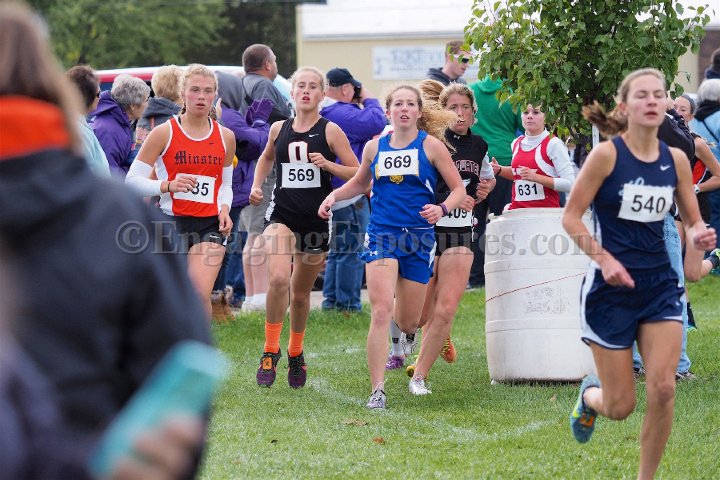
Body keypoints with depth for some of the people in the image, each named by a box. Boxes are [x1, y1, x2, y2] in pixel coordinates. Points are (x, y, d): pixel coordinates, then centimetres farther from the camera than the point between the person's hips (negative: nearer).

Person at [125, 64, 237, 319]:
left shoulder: (225, 137, 8)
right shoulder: (164, 133, -4)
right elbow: (132, 180, -5)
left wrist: (224, 208, 2)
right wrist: (167, 186, -21)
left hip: (210, 223, 2)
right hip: (172, 221, -2)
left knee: (201, 294, -17)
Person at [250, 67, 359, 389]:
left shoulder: (330, 131, -3)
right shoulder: (279, 129, 6)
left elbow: (357, 174, -2)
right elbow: (266, 157, 28)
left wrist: (327, 164, -18)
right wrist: (257, 185, 12)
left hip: (317, 218, -1)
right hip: (282, 214, 1)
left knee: (301, 291, 10)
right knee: (278, 279, -23)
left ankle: (296, 353, 33)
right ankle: (270, 351, -12)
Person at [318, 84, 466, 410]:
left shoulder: (431, 147, -2)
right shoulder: (374, 148, 7)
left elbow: (458, 189, 1)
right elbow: (360, 182, 26)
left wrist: (442, 209, -19)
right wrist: (334, 196, 8)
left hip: (418, 237, -1)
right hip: (381, 234, 1)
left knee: (407, 323, 7)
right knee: (380, 312, -17)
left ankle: (403, 330, 48)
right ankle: (377, 391, -15)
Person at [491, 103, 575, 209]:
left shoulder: (553, 144, -8)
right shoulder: (517, 143, 11)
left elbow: (569, 184, -15)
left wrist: (535, 177, -21)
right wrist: (500, 170, 13)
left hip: (546, 208, -5)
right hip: (517, 210, 5)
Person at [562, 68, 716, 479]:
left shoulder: (676, 159, 2)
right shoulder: (607, 154, -11)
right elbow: (571, 217, -8)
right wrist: (604, 258, -20)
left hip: (660, 285, 3)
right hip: (612, 287, -3)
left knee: (663, 388, -12)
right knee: (620, 406, 1)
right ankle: (590, 395, 39)